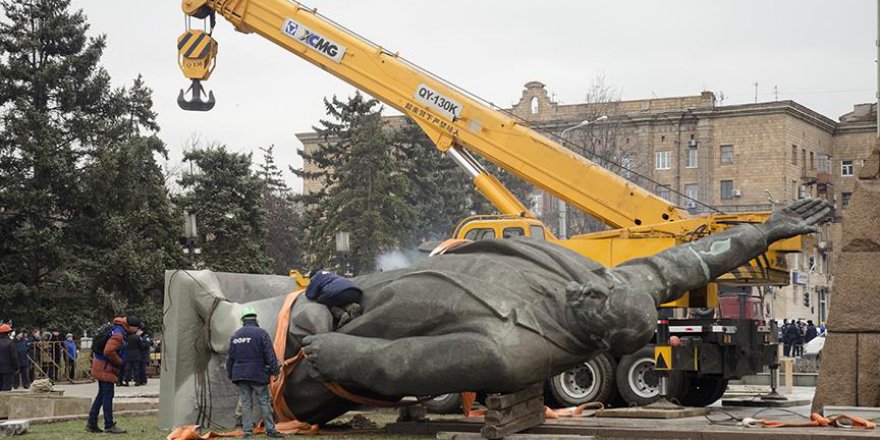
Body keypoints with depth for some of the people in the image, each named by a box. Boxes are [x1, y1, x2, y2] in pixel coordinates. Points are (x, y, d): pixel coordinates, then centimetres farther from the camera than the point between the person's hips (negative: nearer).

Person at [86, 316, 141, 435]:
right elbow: (108, 351, -30)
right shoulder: (118, 335, -20)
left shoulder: (119, 331, 11)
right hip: (105, 368, -10)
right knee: (108, 395, -5)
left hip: (102, 367, 10)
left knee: (102, 394, 15)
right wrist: (119, 362, -15)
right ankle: (109, 426, 0)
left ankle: (91, 424, 19)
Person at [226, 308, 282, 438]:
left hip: (240, 374, 4)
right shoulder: (261, 333, -5)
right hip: (257, 374, -4)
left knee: (245, 402, 6)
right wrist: (275, 370, -4)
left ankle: (247, 430, 4)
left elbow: (230, 357, 14)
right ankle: (270, 429, 1)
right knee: (264, 401, 1)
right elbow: (269, 354, -9)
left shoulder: (235, 335, 10)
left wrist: (230, 374, 22)